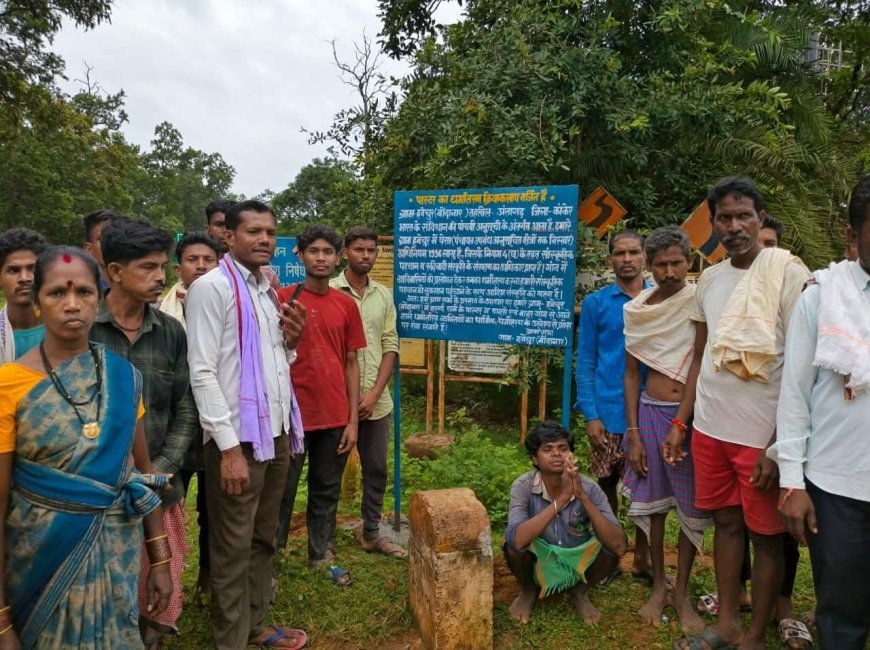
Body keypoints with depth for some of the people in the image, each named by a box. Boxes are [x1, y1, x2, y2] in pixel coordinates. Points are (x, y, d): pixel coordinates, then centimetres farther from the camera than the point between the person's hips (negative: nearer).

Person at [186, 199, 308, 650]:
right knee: (234, 548, 6)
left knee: (263, 539, 19)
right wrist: (230, 446, -19)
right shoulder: (212, 287, -10)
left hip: (277, 432, 8)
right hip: (237, 437, -8)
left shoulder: (268, 291, 14)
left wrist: (291, 341, -1)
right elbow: (202, 372, -15)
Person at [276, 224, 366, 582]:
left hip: (335, 417, 3)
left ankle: (322, 558, 29)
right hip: (292, 415, -3)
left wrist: (352, 420, 4)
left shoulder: (347, 305, 5)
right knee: (282, 493, 9)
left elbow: (351, 363, 7)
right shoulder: (283, 298, -4)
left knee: (327, 492, 15)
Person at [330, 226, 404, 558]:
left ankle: (371, 534, 30)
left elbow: (390, 346, 5)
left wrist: (374, 393, -6)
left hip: (376, 400, 5)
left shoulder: (384, 295, 8)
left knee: (376, 469, 14)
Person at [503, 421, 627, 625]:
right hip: (538, 566, -1)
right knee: (513, 545, -32)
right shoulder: (523, 486, -24)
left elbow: (619, 546, -31)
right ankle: (528, 591, 3)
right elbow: (517, 539, -40)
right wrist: (561, 499, -43)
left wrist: (582, 497, -41)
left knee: (611, 546, -26)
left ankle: (580, 592, 5)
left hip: (576, 567, 1)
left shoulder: (589, 487, -21)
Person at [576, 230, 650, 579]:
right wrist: (591, 414, -9)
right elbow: (585, 363, -1)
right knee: (607, 485, 8)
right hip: (609, 412, -1)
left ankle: (642, 559, 26)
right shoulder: (596, 303, 0)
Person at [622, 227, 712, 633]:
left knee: (692, 507, 8)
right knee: (652, 503, 10)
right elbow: (631, 374, 4)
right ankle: (658, 585, 29)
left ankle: (682, 592, 25)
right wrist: (633, 434, 1)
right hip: (651, 412, 2)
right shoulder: (637, 309, 1)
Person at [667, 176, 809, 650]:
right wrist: (680, 422, 11)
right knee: (726, 522, 15)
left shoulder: (786, 272, -10)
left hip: (763, 434, -5)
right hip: (709, 429, 6)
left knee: (766, 534, 9)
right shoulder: (709, 279, 8)